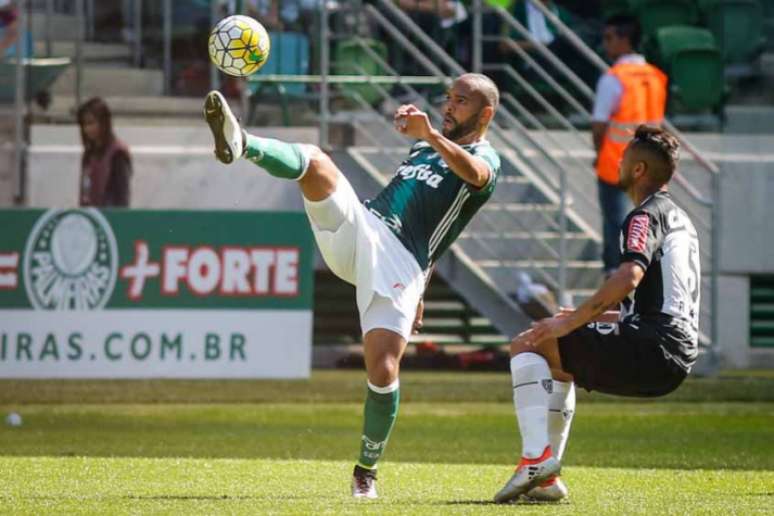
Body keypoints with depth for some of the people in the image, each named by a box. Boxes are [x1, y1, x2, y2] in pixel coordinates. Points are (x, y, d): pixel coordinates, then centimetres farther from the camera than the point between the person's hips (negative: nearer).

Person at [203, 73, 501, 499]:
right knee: (313, 160, -20)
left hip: (400, 264, -5)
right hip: (358, 226, 6)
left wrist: (430, 134, -40)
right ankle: (241, 145, -49)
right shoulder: (426, 147, 29)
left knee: (383, 371, -17)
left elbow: (474, 173, -21)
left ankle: (367, 470, 5)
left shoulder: (485, 157, 5)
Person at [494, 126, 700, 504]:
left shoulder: (646, 215, -7)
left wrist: (572, 322, -21)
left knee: (527, 345, -8)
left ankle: (537, 457, -22)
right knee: (559, 362, 29)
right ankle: (546, 479, 22)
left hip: (653, 348, -10)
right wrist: (586, 317, 28)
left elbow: (629, 277, -25)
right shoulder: (680, 220, 25)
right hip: (676, 361, 10)